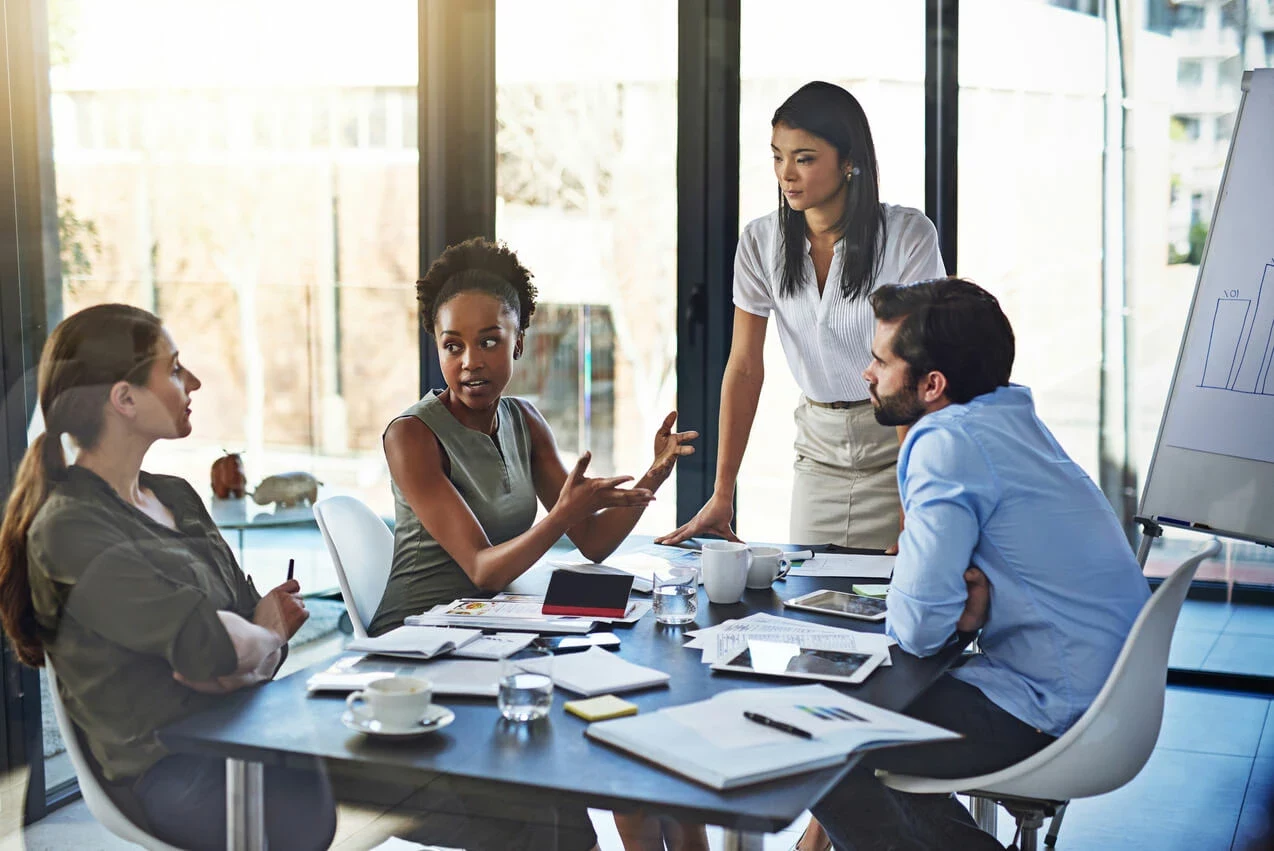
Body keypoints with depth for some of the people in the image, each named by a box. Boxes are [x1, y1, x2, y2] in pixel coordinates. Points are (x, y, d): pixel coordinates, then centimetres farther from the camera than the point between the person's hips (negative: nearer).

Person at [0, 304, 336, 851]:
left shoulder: (175, 497, 17)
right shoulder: (70, 530, -10)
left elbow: (258, 612, 13)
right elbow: (208, 643, -21)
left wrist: (240, 659, -10)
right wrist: (268, 637, 0)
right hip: (168, 770, -7)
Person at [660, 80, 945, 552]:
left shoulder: (907, 235, -13)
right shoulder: (761, 241, -2)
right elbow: (745, 368, -1)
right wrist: (721, 496, -6)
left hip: (897, 443, -3)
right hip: (820, 446, 3)